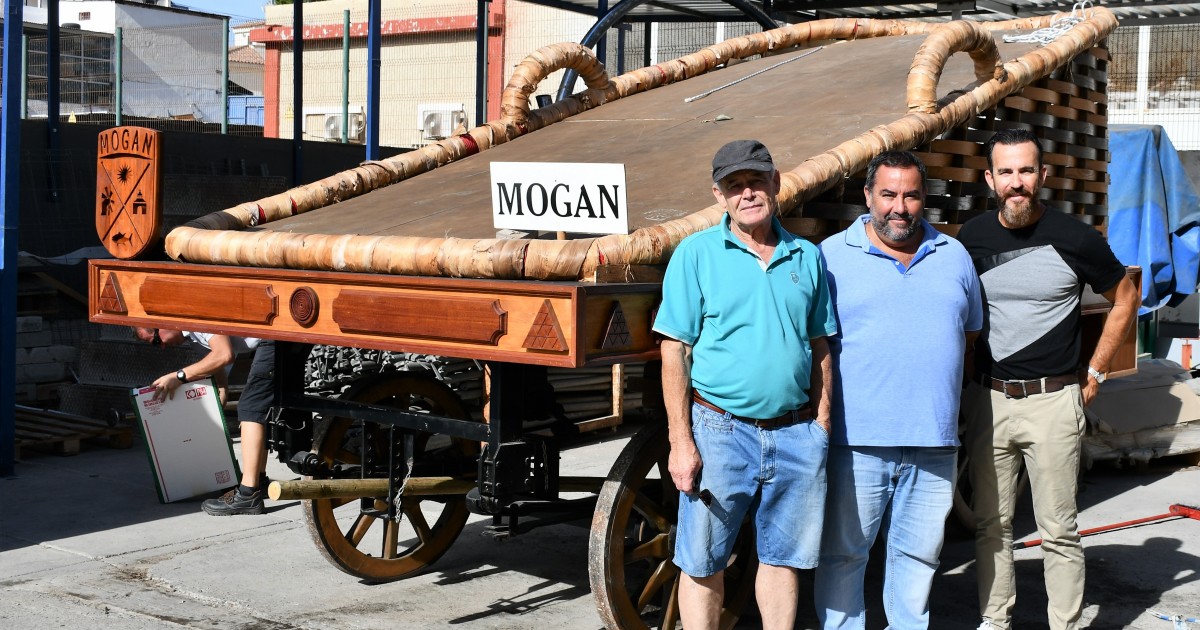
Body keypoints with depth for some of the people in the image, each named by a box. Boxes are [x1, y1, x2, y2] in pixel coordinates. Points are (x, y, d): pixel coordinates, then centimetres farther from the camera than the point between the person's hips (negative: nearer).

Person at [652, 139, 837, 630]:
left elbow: (820, 349, 14)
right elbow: (674, 352, -5)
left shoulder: (806, 257, 9)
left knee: (783, 556, 13)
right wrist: (681, 443, -10)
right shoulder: (696, 253, -2)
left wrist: (822, 426, 7)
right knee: (703, 564, 4)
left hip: (796, 433, 3)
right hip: (721, 430, -3)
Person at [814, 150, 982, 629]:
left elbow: (971, 332, 20)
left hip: (934, 442, 4)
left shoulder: (954, 257, 11)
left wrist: (941, 395, 10)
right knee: (843, 553, 5)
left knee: (919, 553, 14)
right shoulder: (832, 256, -1)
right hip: (856, 441, -3)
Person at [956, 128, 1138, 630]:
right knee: (991, 523, 10)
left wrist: (1094, 373, 6)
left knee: (1058, 529, 1)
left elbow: (1124, 298, 7)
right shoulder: (972, 238, 2)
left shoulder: (1073, 239, -7)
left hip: (1052, 401, -3)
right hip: (988, 399, 3)